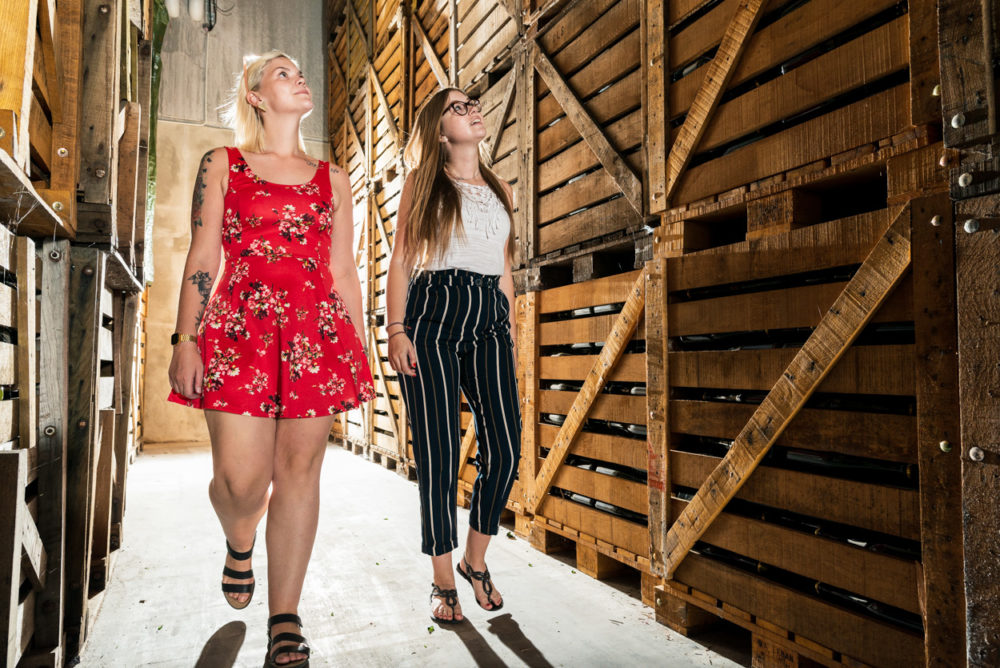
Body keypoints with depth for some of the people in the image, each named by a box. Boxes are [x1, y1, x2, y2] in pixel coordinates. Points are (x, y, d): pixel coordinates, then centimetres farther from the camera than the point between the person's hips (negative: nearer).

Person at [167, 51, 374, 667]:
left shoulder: (332, 178, 18)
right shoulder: (222, 166, 13)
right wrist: (185, 341, -3)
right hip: (240, 330, -1)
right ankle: (240, 545, 31)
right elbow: (201, 260, 6)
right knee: (241, 476, -6)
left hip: (318, 333, 2)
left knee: (300, 470, -1)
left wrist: (361, 351, 10)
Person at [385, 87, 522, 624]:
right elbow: (400, 261, 1)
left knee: (505, 449, -5)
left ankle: (474, 560, 19)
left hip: (490, 321, 4)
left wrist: (511, 330, 17)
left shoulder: (500, 190, 21)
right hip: (434, 317, -4)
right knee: (439, 454, -3)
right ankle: (443, 581, 14)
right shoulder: (423, 182, 8)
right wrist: (396, 330, -9)